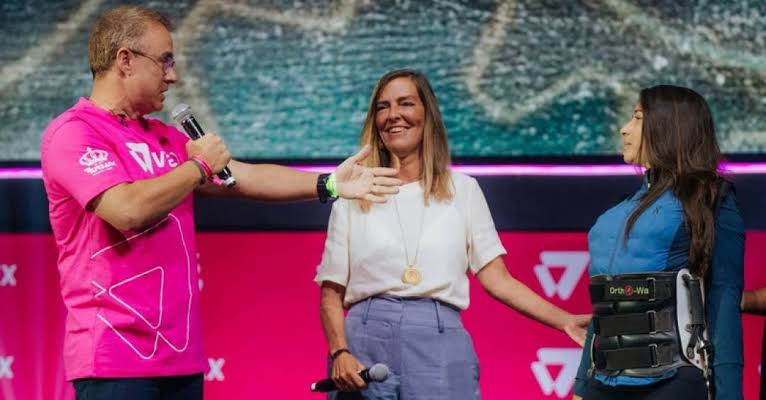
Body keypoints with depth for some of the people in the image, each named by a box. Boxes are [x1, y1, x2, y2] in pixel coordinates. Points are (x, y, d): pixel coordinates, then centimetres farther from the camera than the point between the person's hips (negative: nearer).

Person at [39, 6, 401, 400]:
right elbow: (126, 210, -23)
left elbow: (245, 179, 19)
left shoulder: (164, 138, 18)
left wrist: (330, 184, 13)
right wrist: (199, 166, -8)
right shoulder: (73, 133, -9)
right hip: (117, 355, -8)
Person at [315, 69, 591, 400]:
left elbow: (497, 279, 5)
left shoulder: (462, 190, 11)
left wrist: (565, 320, -7)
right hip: (367, 339, 0)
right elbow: (331, 293, 7)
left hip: (440, 346, 0)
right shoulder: (353, 195, 9)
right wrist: (339, 353, -10)